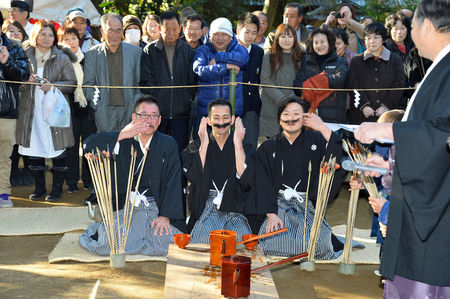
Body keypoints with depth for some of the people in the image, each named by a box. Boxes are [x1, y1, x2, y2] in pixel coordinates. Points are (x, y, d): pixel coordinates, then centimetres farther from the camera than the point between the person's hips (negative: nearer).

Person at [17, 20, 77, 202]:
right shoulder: (25, 55, 8)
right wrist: (27, 80, -8)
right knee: (35, 150, 6)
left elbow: (72, 83, 1)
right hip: (31, 109, 2)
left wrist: (53, 86, -14)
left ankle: (57, 189, 11)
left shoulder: (62, 58, 3)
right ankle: (39, 188, 18)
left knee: (57, 152, -1)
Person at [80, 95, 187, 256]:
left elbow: (172, 182, -3)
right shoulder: (124, 143, 8)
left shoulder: (168, 144, 5)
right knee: (108, 241, -22)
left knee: (163, 240, -26)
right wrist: (121, 136, -18)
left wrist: (164, 216, -14)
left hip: (156, 209, 0)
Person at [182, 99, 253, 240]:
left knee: (242, 238, -29)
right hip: (205, 210, 0)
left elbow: (246, 181, -7)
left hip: (235, 212, 1)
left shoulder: (244, 148, 11)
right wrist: (204, 144, -5)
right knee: (205, 238, -31)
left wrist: (238, 144, -8)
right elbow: (194, 178, -6)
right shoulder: (195, 148, 12)